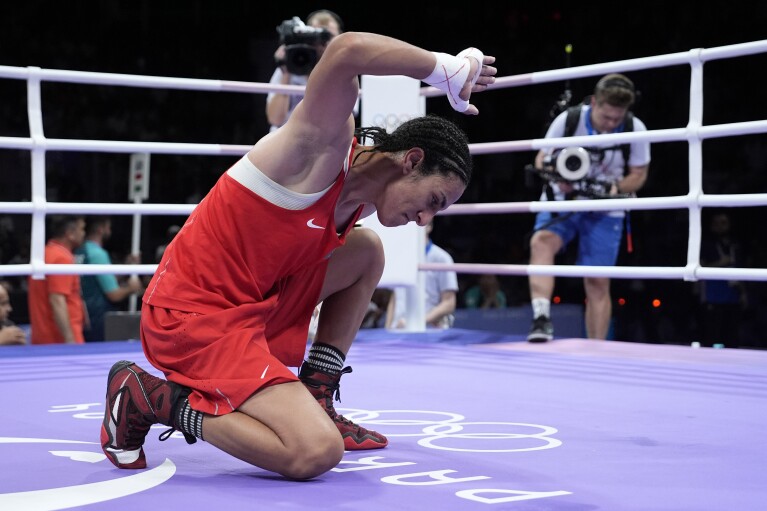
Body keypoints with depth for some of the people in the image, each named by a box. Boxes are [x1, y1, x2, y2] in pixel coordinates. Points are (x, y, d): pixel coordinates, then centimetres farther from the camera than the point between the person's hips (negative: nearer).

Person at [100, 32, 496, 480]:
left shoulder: (360, 199, 10)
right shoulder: (325, 146, -17)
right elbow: (348, 51, -37)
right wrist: (447, 68, -23)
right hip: (192, 315, -10)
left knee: (368, 251, 18)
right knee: (317, 453, -23)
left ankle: (315, 400, 17)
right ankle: (151, 397, -6)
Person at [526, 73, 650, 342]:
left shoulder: (635, 129, -13)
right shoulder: (568, 119, -15)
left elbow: (638, 174, 0)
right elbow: (542, 159, -3)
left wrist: (615, 187, -22)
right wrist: (557, 177, -25)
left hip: (604, 211, 0)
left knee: (597, 282, -2)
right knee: (541, 241, -31)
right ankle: (542, 318, -40)